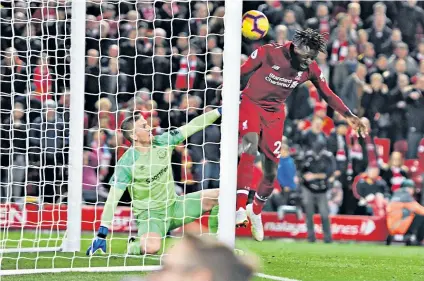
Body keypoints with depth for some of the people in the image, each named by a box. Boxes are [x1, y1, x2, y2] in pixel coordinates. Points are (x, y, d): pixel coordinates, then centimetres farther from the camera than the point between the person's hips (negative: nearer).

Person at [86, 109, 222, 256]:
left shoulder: (163, 142, -3)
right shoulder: (126, 163, -18)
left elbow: (192, 126, -1)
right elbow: (113, 198, -20)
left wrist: (219, 111, -7)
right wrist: (102, 233, -25)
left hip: (173, 206, 6)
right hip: (149, 214, -6)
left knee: (217, 196, -5)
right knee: (151, 247, -36)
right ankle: (132, 246, 1)